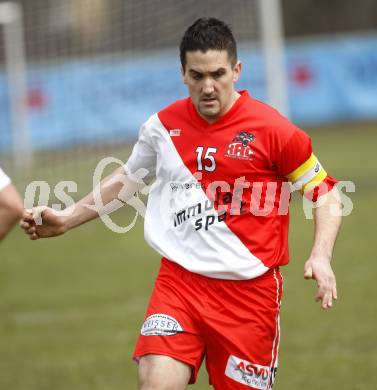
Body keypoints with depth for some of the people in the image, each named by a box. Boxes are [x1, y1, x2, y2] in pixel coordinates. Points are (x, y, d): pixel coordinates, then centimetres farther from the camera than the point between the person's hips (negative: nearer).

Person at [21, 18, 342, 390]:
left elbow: (324, 191, 2)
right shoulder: (163, 126, 3)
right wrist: (67, 219, 18)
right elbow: (127, 178, 23)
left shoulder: (271, 129, -8)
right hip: (179, 280, 2)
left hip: (249, 287, -2)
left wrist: (320, 256, -13)